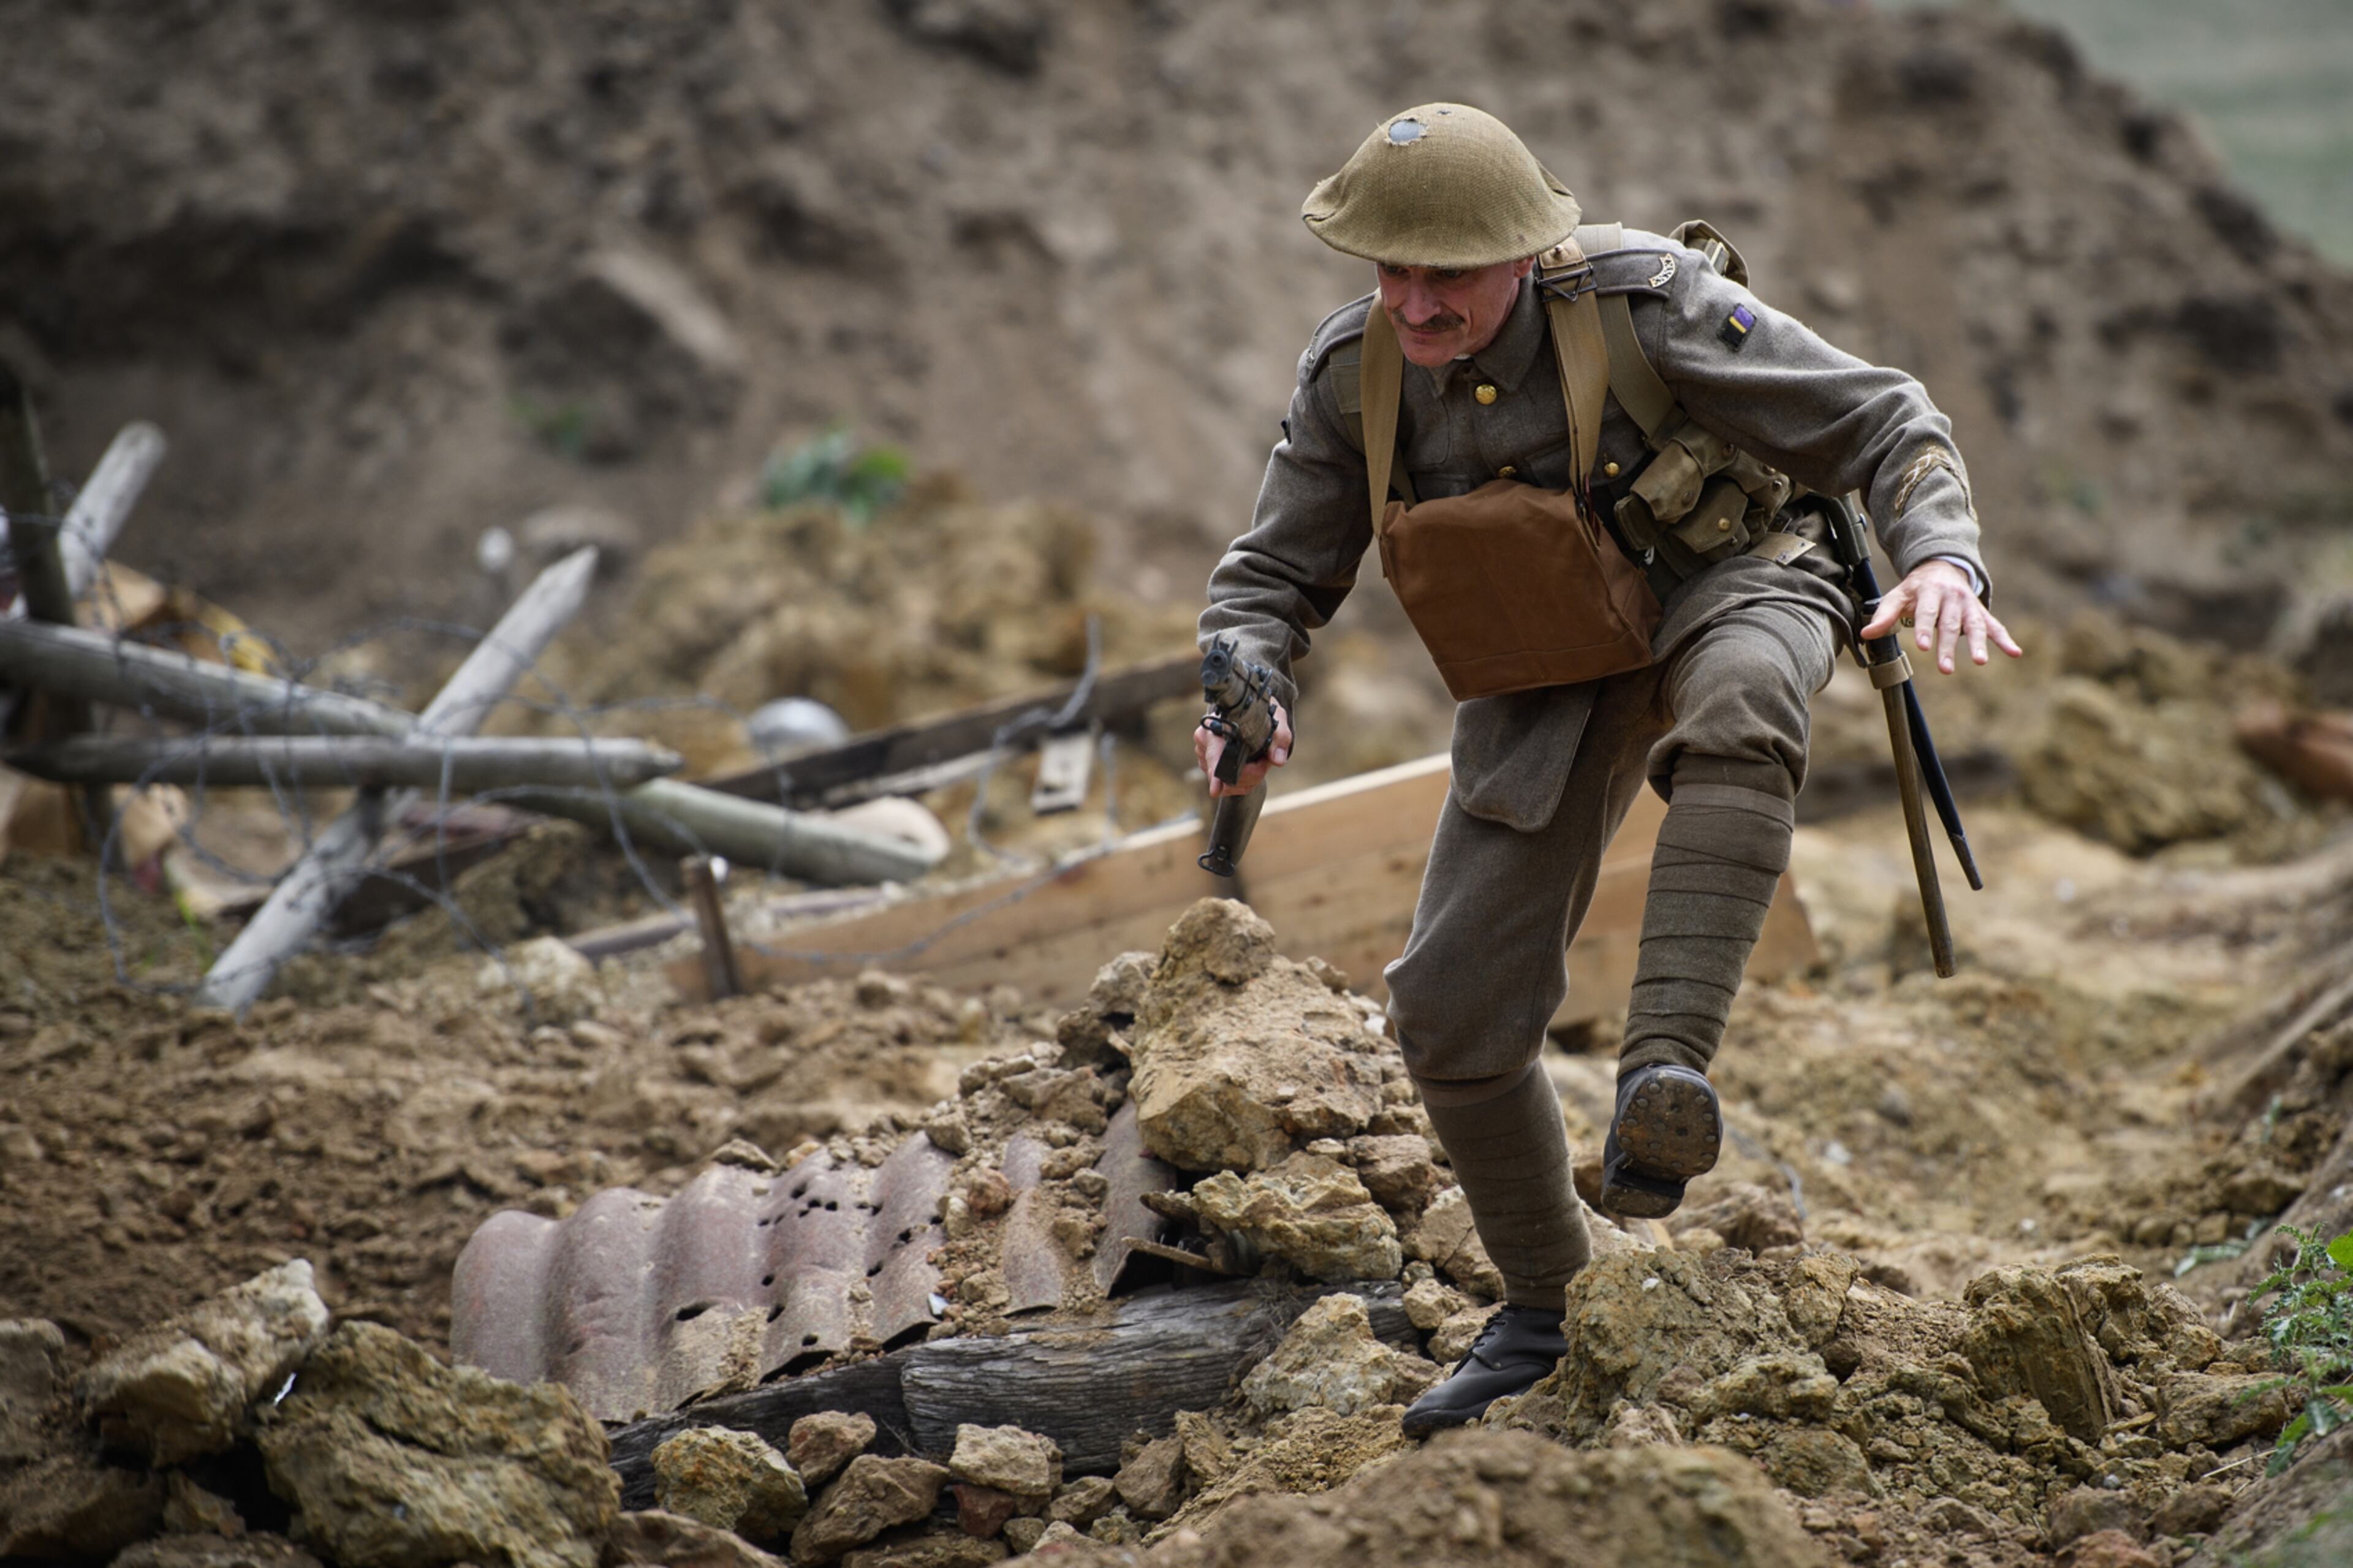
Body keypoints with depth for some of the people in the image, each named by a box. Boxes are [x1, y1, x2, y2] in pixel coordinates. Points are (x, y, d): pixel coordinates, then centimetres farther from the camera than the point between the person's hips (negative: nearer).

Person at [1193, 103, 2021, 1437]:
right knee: (1454, 1006, -2)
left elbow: (1883, 424, -23)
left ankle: (1667, 1076, -48)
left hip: (1725, 588, -4)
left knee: (1735, 717, -43)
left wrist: (1941, 559, -44)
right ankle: (1543, 1312, 20)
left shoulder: (1647, 305, -26)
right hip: (1552, 685, 4)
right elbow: (1275, 578, -4)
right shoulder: (1353, 375, -14)